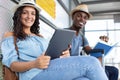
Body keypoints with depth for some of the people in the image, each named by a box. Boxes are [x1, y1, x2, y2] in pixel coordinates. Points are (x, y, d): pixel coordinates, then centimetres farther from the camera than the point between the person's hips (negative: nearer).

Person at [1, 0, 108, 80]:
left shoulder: (40, 36, 32)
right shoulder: (10, 36, 16)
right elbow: (12, 65, 1)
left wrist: (64, 55, -2)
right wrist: (34, 64, -20)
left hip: (53, 69, 5)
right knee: (90, 62, -25)